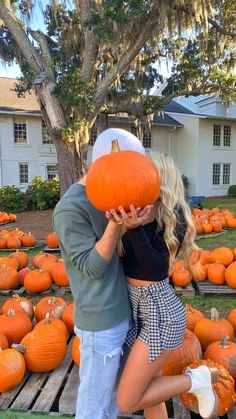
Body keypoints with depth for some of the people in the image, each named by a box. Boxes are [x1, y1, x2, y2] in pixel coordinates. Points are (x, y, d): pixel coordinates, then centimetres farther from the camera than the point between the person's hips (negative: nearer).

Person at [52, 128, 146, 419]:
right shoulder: (70, 208, -22)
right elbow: (92, 267, -21)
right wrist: (116, 224, -31)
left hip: (119, 314, 8)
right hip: (101, 323, -8)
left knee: (110, 393, 25)